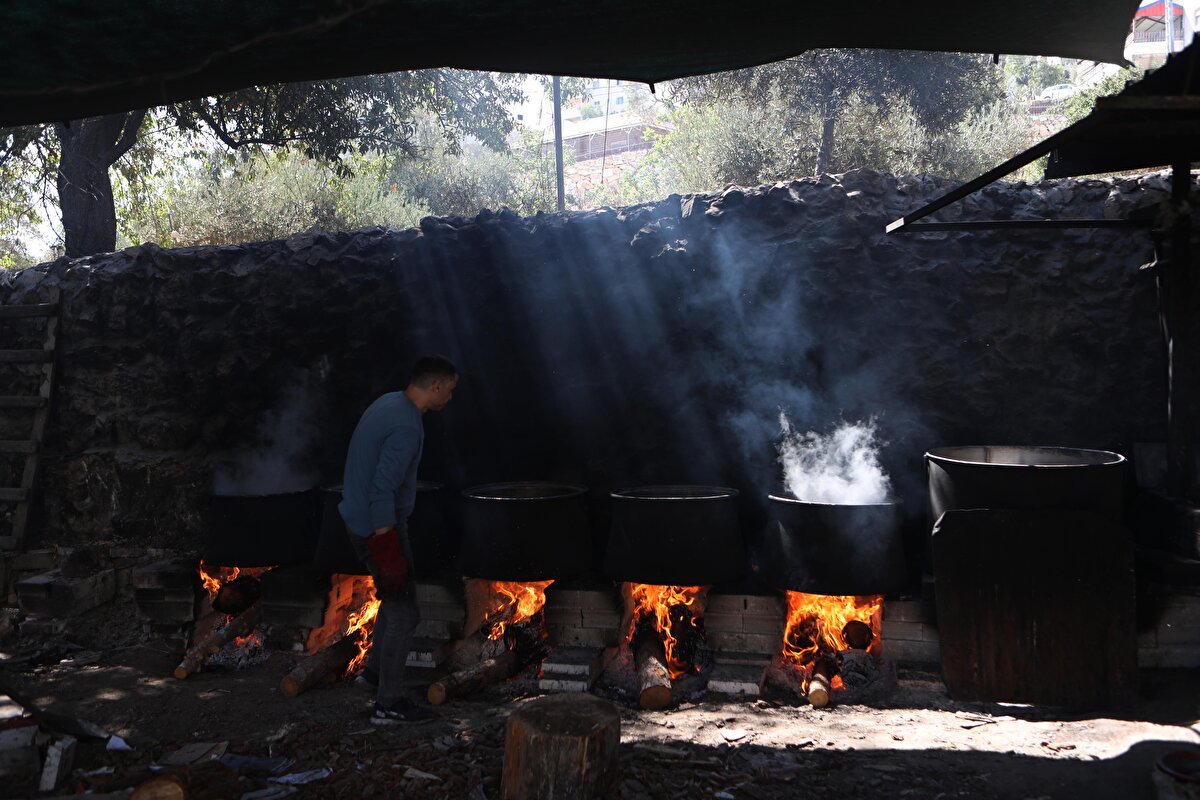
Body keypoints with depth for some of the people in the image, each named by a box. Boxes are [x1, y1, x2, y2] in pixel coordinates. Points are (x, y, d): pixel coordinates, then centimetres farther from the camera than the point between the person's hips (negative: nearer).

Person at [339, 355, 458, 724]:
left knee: (397, 595, 25)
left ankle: (377, 666, 39)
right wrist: (386, 541, -24)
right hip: (379, 527, -10)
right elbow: (383, 489, -29)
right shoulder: (407, 427, -25)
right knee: (404, 613, -1)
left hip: (359, 519, 10)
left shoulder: (388, 403, 6)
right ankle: (389, 704, 7)